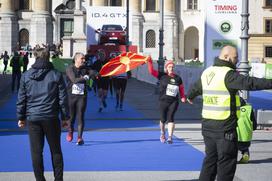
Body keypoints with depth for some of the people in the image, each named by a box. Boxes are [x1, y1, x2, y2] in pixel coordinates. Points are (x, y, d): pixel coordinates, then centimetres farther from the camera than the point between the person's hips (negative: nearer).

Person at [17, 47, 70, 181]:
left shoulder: (26, 76, 2)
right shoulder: (56, 75, -2)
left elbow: (21, 99, 4)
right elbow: (63, 98, -1)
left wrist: (21, 117, 13)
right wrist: (65, 117, 7)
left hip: (32, 118, 1)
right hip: (51, 118, 0)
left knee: (36, 151, 6)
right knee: (55, 150, 10)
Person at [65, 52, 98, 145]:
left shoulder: (85, 69, 6)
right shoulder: (70, 69, -5)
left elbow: (94, 73, -10)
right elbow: (74, 80, -20)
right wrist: (85, 78, -25)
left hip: (82, 96, 2)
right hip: (71, 96, -2)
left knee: (80, 117, -4)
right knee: (71, 116, 8)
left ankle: (79, 137, -1)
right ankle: (70, 132, 36)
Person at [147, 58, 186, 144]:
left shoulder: (178, 78, 5)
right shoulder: (162, 76, -2)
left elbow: (181, 88, 14)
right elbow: (151, 71, -6)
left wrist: (183, 97, 2)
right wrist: (149, 61, -15)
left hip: (174, 102, 0)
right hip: (163, 101, 0)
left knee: (170, 118, -11)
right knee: (163, 119, 8)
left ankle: (170, 137, -12)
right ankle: (162, 134, 35)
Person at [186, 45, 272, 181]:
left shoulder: (206, 72, 11)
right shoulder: (228, 74, -15)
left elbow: (195, 88, 30)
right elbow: (250, 83, -29)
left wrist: (190, 96, 51)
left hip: (207, 124, 8)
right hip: (225, 127, -8)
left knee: (210, 159, 18)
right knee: (227, 161, 2)